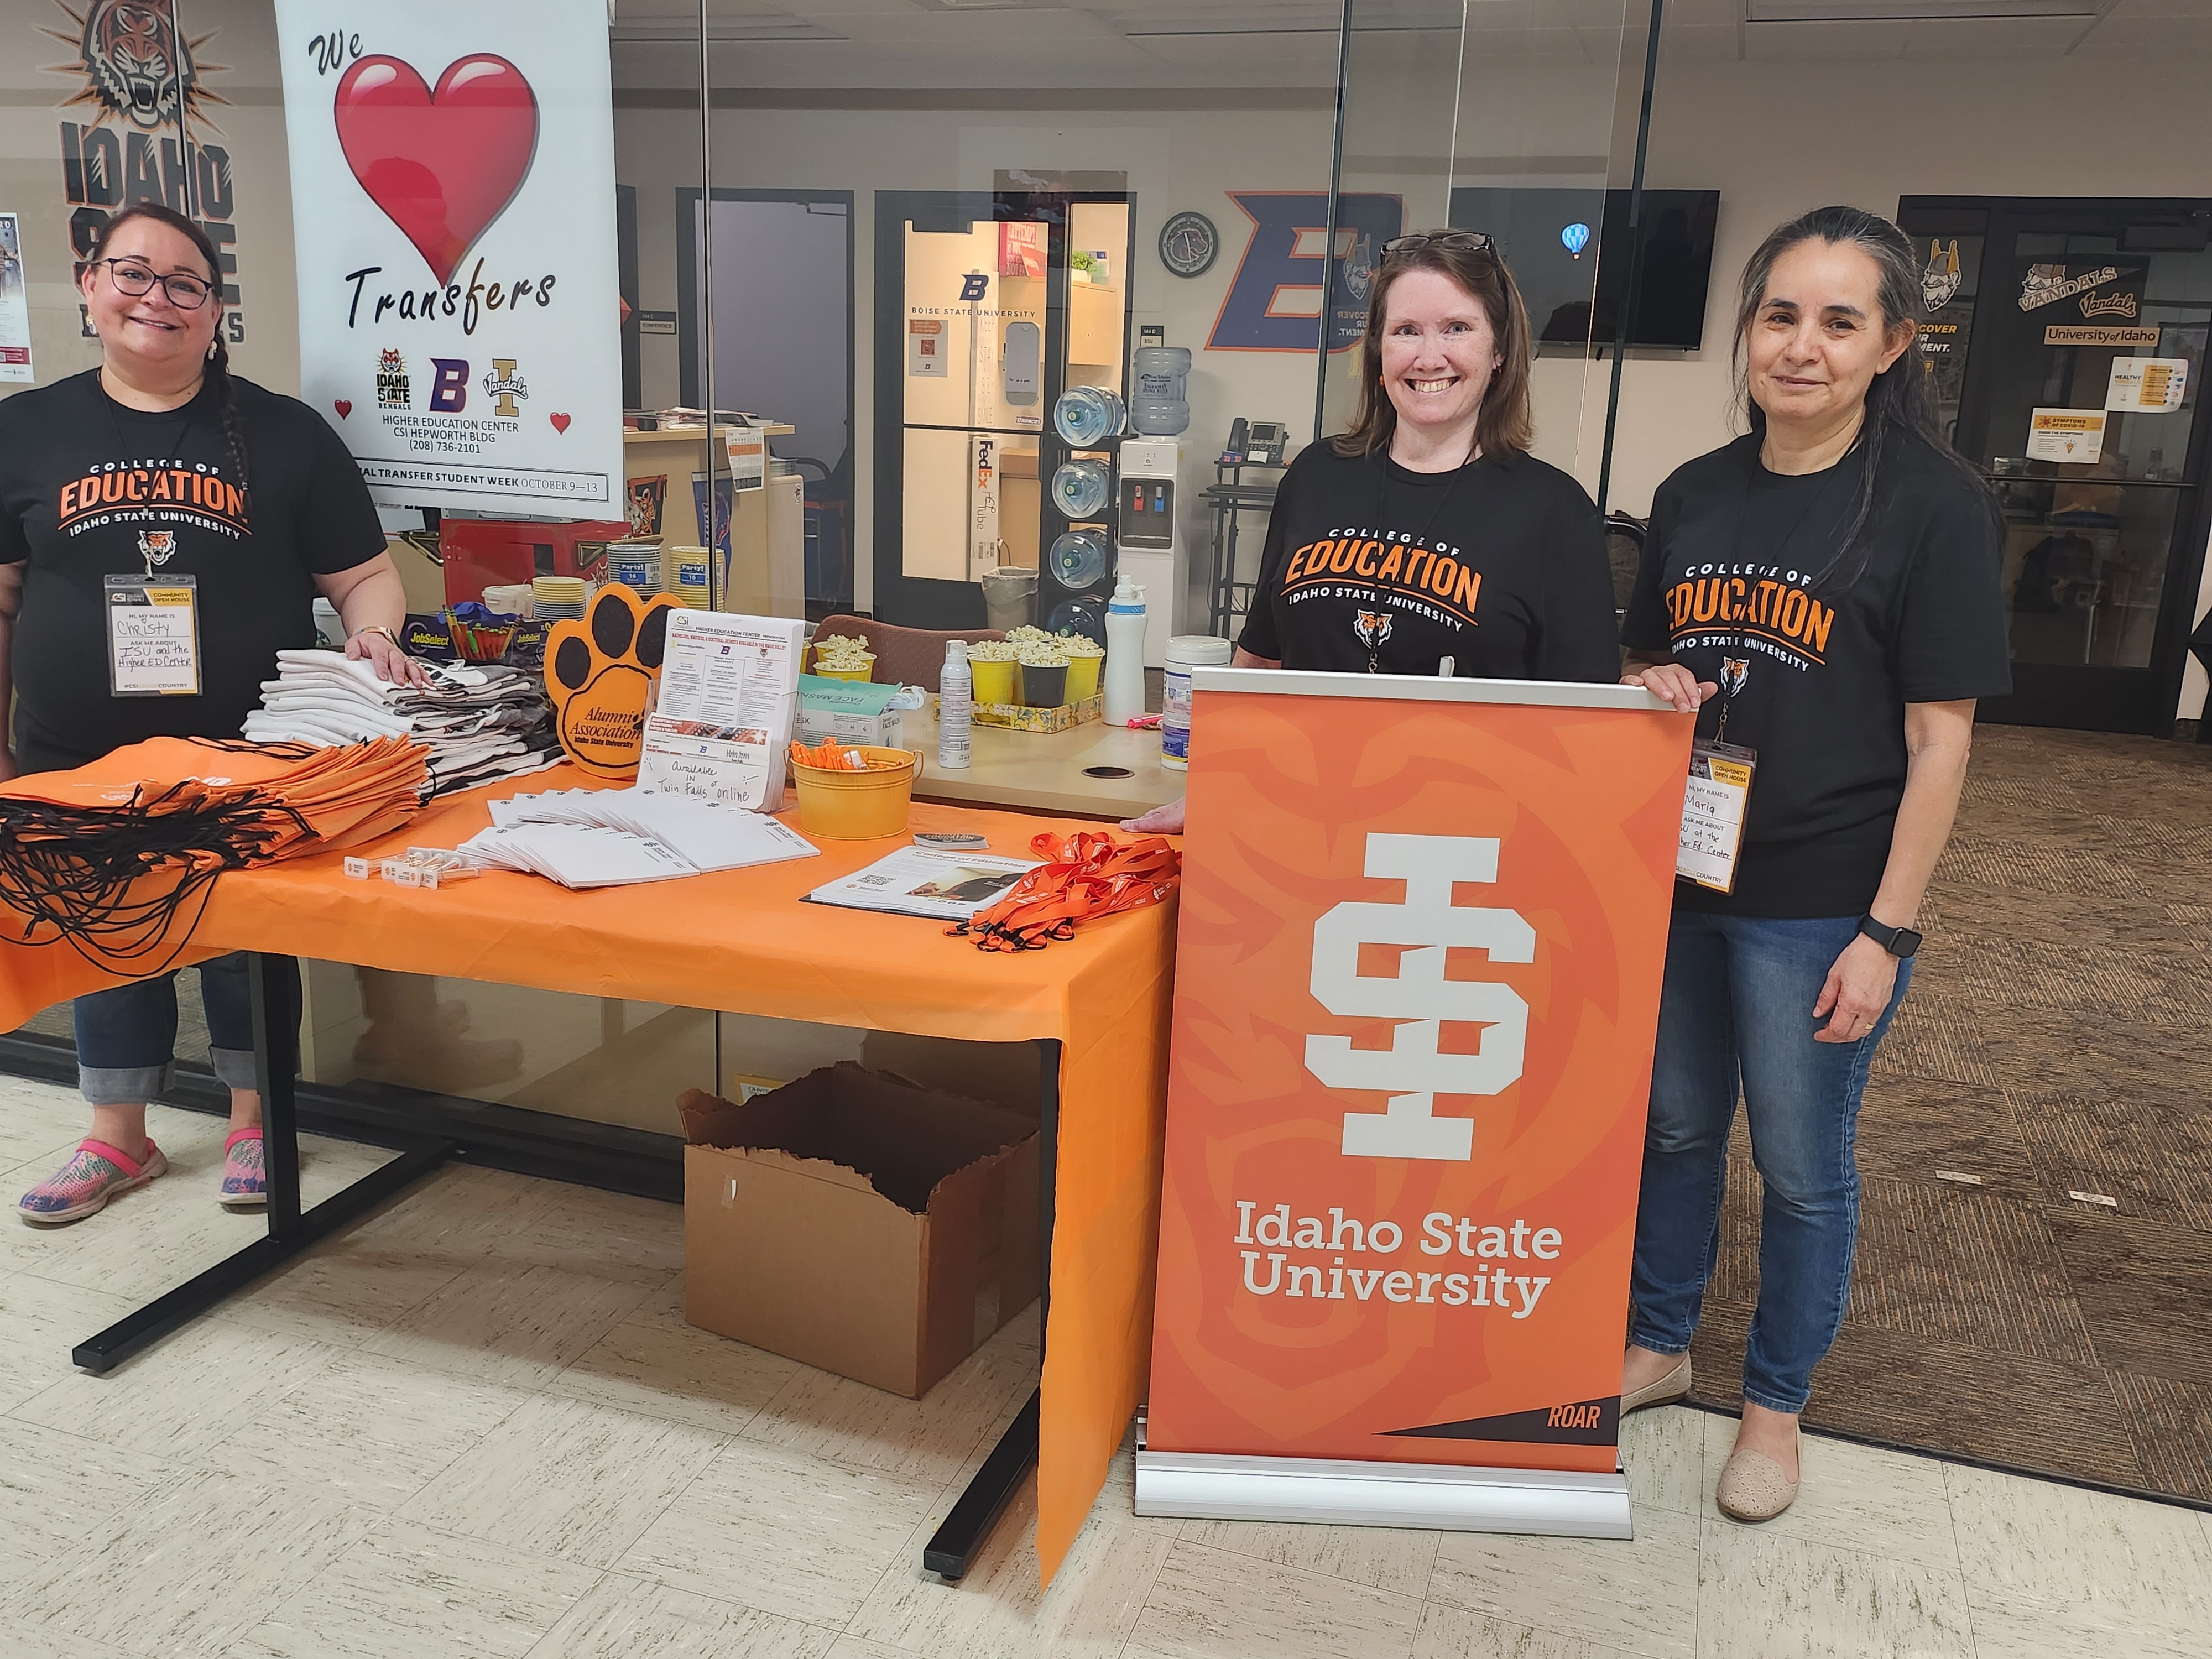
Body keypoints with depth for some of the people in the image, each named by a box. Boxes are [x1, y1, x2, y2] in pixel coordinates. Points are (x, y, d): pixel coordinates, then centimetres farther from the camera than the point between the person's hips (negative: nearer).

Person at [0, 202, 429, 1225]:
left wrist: (372, 636, -17)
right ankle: (118, 1140, 31)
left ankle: (253, 1122, 28)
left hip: (250, 760, -2)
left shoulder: (284, 435, 2)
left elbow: (364, 576, 4)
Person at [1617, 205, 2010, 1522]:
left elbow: (1939, 737, -11)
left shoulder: (1936, 503, -9)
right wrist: (1649, 693, -8)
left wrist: (1886, 932, -14)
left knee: (1802, 1167, 10)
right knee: (1675, 1128, 18)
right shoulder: (1696, 495, 6)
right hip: (1675, 876, 5)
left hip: (1818, 903, -5)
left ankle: (1778, 1403, 31)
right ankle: (1658, 1347, 39)